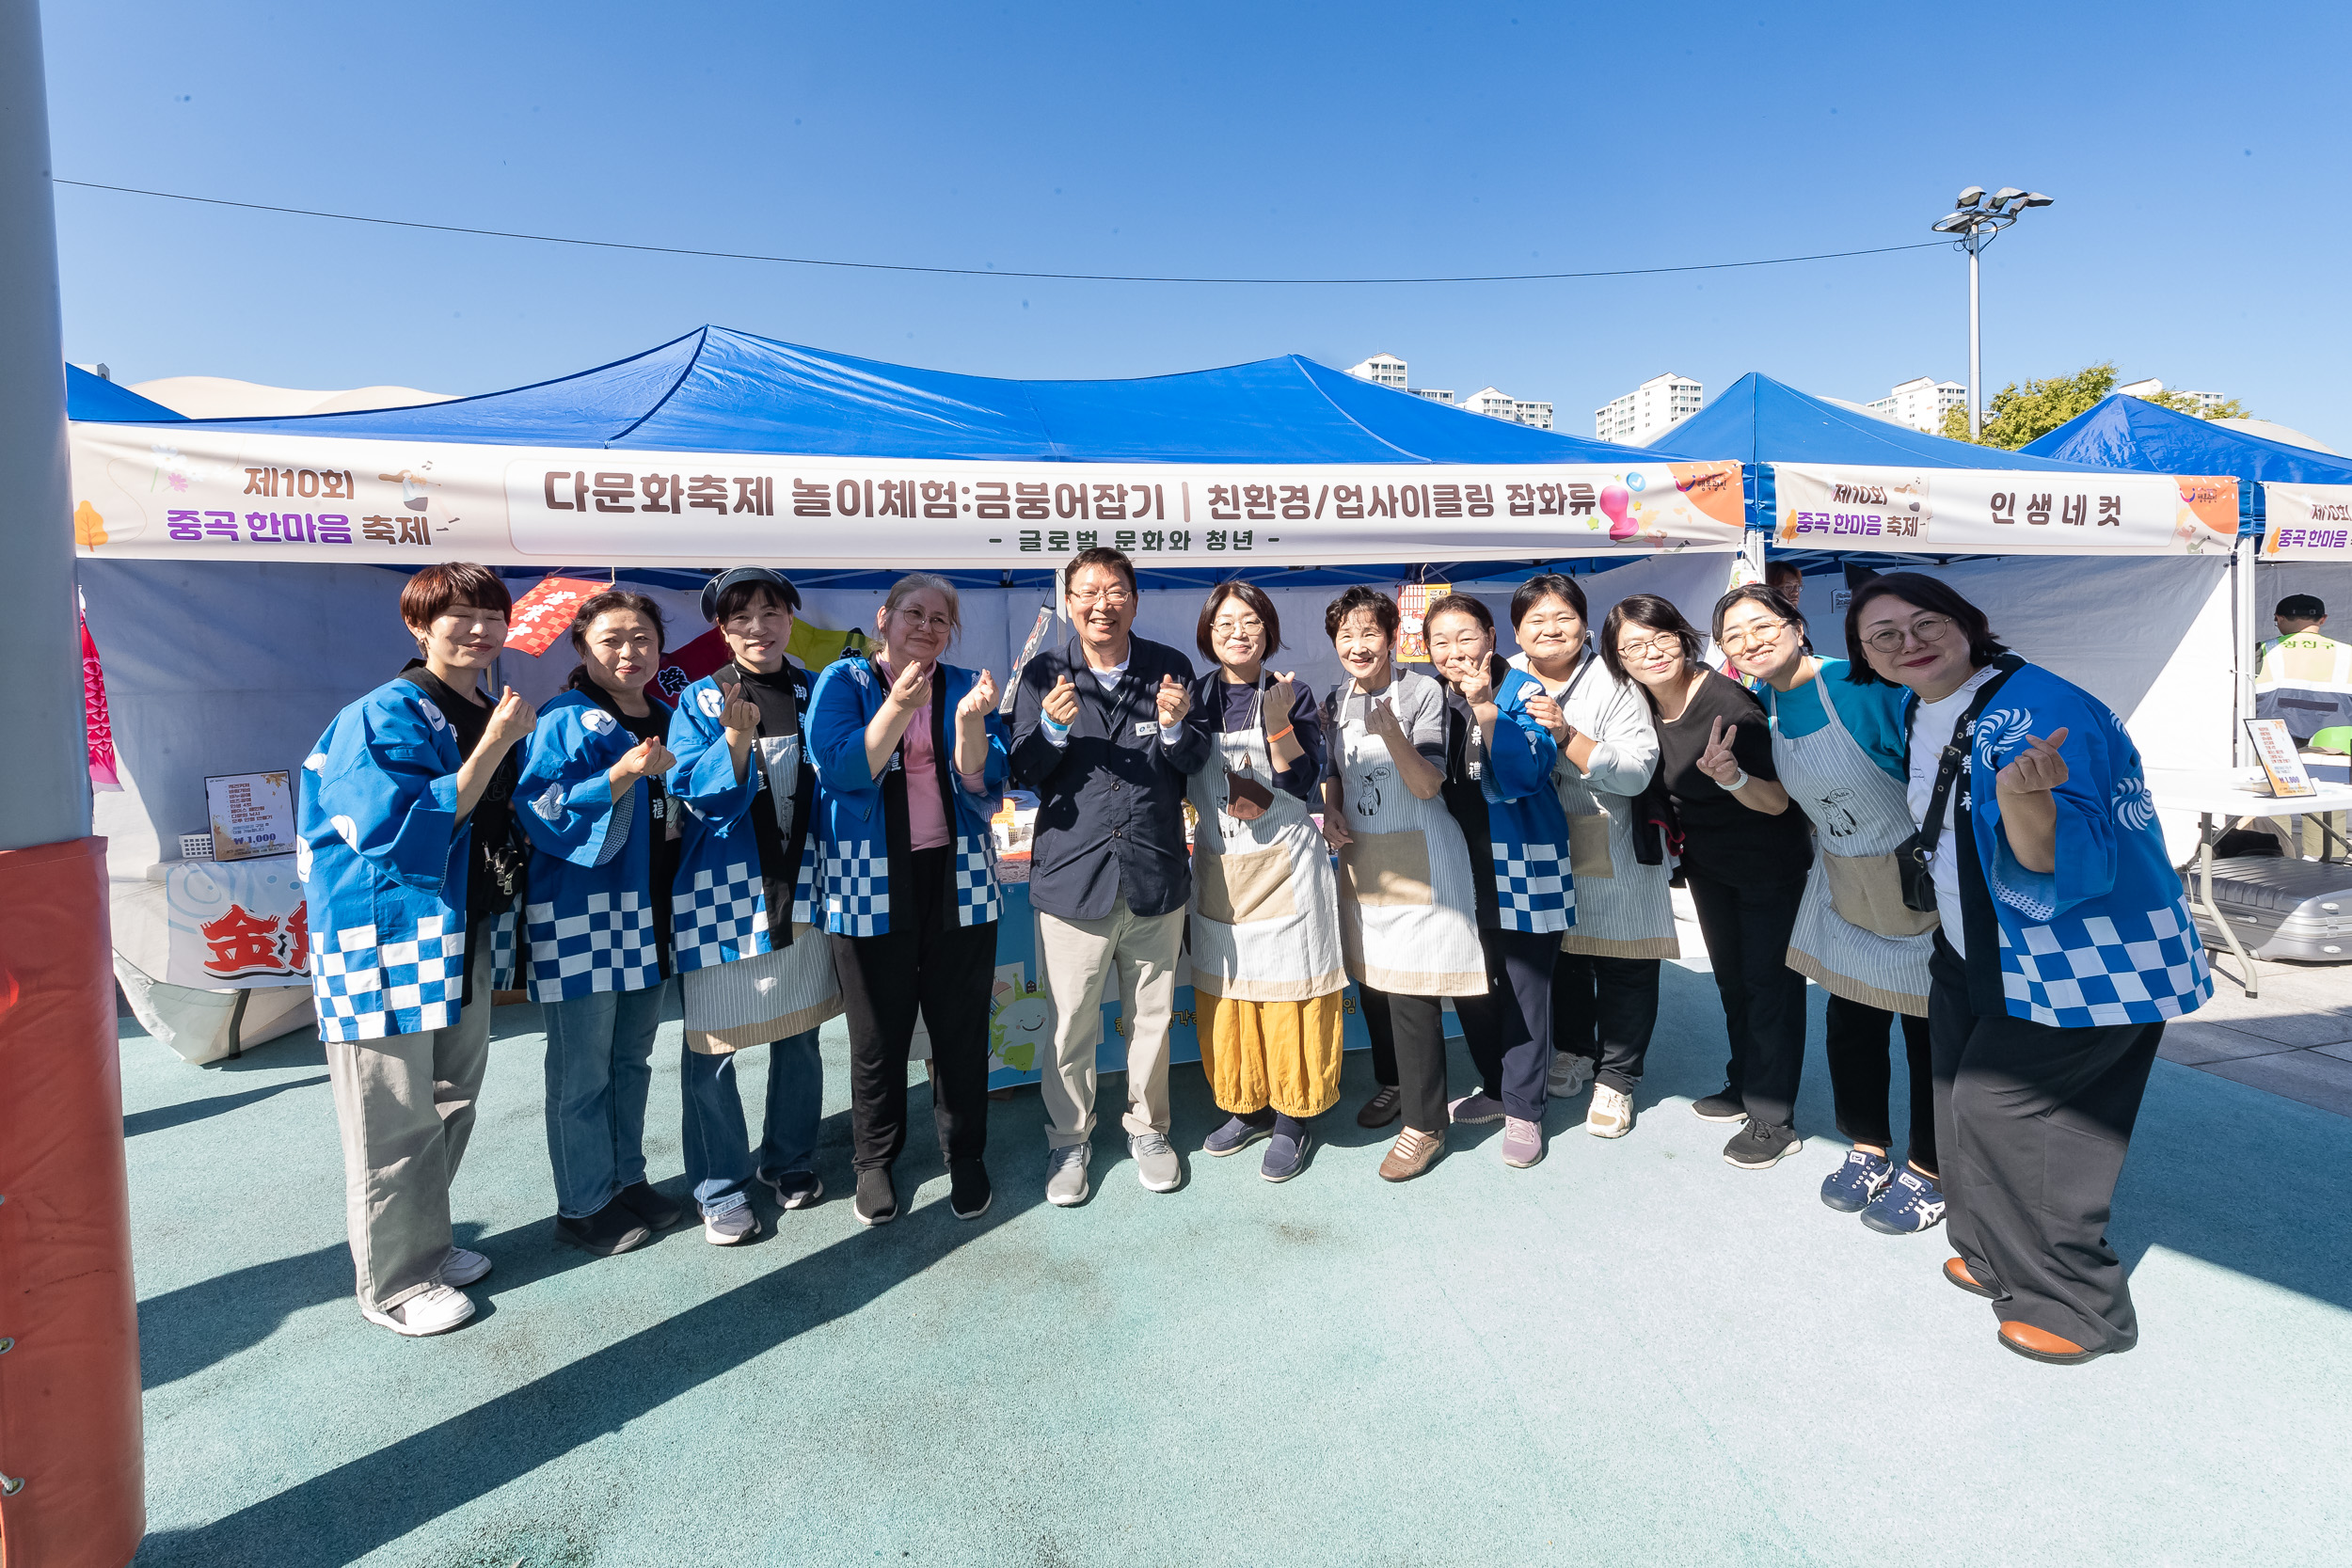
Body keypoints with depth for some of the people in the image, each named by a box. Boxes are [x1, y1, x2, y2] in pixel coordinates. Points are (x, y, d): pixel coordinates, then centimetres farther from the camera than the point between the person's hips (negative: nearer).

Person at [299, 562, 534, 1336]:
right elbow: (408, 830, -25)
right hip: (387, 938, -8)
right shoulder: (386, 716, -14)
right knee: (395, 1119, 2)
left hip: (462, 936, 8)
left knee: (451, 1101, 18)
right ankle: (392, 1281, 18)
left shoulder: (486, 718, 11)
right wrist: (493, 745, -26)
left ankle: (428, 1244, 35)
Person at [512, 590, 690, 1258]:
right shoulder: (565, 721, -8)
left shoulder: (668, 720, 12)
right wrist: (620, 777, -27)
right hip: (580, 914, -7)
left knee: (632, 1058, 17)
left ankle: (627, 1179, 30)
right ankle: (583, 1205, 15)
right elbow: (541, 813, -17)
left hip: (648, 914, 7)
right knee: (582, 1070, 1)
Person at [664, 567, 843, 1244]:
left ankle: (790, 1161, 32)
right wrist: (736, 739, -25)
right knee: (711, 1042, 1)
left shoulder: (815, 693, 7)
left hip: (799, 885, 3)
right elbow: (695, 795, -11)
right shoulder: (699, 701, -1)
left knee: (799, 1031, 13)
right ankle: (722, 1187, 18)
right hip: (722, 891, -3)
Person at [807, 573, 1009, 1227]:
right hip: (870, 883, -1)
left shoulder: (965, 685, 6)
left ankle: (964, 1154, 27)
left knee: (961, 1025, 9)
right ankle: (874, 1161, 29)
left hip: (957, 877, 2)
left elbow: (983, 783, -4)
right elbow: (843, 770, -14)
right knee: (878, 1032, 9)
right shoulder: (843, 682, 1)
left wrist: (969, 722, -22)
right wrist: (899, 706, -25)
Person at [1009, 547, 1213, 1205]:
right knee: (1071, 1026, 7)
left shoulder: (1170, 668, 2)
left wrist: (1175, 727, -17)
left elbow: (1196, 765, 4)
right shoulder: (1044, 674, -1)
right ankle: (1069, 1139, 29)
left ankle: (1148, 1129, 36)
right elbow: (1022, 773, -1)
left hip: (1156, 875, 2)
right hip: (1072, 874, -1)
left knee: (1152, 1016, 15)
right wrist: (1052, 728, -20)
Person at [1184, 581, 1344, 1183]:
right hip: (1217, 865, 3)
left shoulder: (1292, 694, -2)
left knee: (1285, 989, 0)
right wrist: (1229, 787, -12)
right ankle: (1249, 1107, 27)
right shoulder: (1196, 696, 4)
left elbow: (1303, 782, -11)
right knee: (1227, 993, 10)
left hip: (1283, 865, -3)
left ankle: (1291, 1120, 15)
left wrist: (1278, 721, -22)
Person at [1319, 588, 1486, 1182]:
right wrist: (1330, 812, 1)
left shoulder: (1424, 691, -10)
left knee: (1412, 992, -7)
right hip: (1361, 857, 6)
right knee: (1370, 977, 13)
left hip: (1419, 858, -6)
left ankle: (1424, 1122, 5)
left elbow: (1428, 785, -16)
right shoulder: (1335, 702, 7)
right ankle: (1391, 1082, 34)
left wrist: (1390, 730, -30)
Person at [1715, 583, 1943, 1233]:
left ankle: (1927, 1172, 26)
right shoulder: (1764, 702, -2)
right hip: (1843, 885, 6)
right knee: (1849, 1026, 16)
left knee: (1931, 1032, 8)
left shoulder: (1868, 684, -23)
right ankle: (1868, 1149, 36)